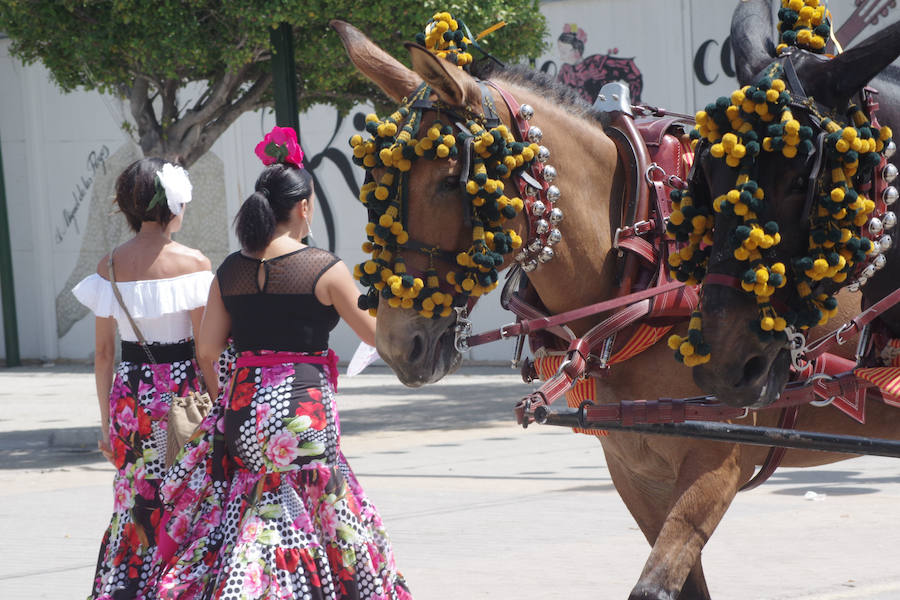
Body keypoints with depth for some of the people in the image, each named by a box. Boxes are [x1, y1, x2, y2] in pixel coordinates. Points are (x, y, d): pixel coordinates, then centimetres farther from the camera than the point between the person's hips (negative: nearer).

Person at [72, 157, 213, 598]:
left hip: (129, 393, 4)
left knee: (137, 504, 12)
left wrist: (107, 421, 12)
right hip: (181, 388, -4)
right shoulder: (192, 263, -9)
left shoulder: (110, 267, 2)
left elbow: (103, 353, 5)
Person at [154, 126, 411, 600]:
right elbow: (378, 336, -1)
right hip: (302, 406, -5)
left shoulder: (230, 272, 4)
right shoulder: (325, 270, -9)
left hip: (241, 406, 5)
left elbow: (206, 351, 6)